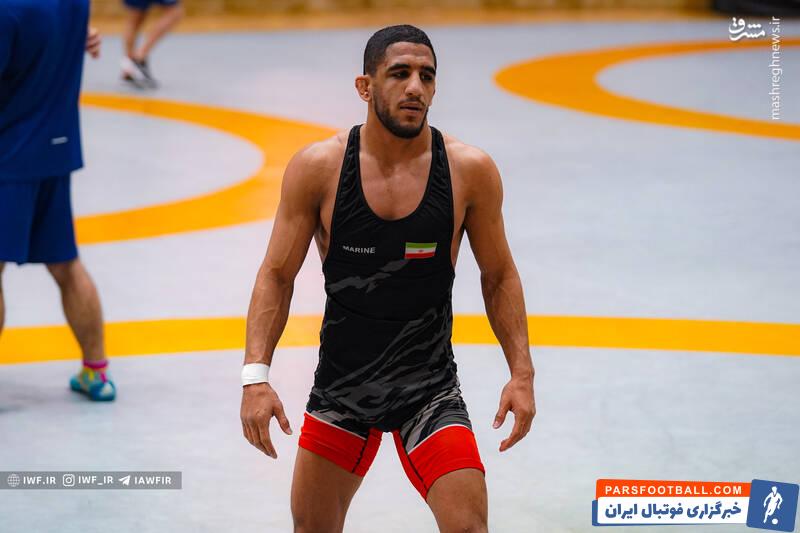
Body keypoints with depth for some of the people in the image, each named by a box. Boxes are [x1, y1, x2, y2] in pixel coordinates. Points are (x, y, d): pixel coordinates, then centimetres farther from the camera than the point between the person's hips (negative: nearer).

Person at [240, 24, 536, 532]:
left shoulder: (470, 171, -10)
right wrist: (256, 375, -15)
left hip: (430, 390, -1)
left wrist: (522, 371, -6)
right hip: (339, 386, 1)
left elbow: (499, 276, 3)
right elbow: (277, 275, -4)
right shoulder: (318, 168, -10)